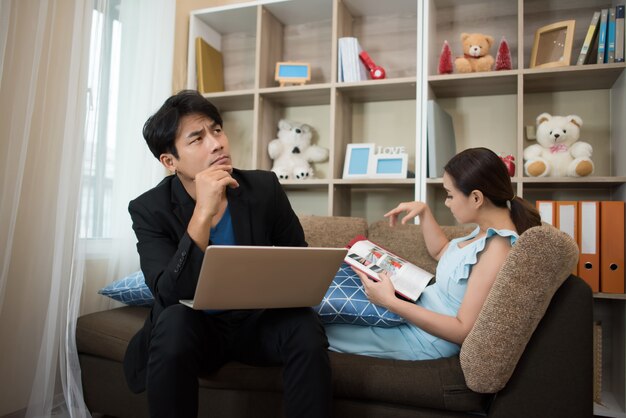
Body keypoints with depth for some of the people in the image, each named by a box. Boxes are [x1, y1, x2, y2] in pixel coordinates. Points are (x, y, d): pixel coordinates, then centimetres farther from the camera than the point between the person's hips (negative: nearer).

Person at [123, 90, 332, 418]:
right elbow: (170, 295, -27)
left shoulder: (265, 187, -8)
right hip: (194, 326, -1)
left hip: (258, 320, 2)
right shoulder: (149, 210, -13)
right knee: (174, 321, -33)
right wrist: (203, 212, -36)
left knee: (305, 327, -28)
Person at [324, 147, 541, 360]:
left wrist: (390, 301, -30)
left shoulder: (497, 250, -29)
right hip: (421, 306, 9)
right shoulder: (489, 230, 0)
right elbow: (441, 252, 20)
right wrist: (424, 211, 7)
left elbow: (464, 331, -28)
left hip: (427, 340, -9)